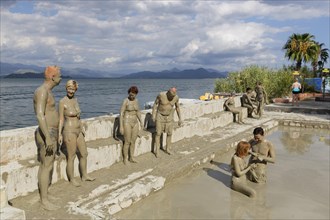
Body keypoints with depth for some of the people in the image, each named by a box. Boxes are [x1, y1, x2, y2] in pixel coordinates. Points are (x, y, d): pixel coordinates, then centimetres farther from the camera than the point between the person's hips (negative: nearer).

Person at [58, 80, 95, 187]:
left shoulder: (75, 100, 8)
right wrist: (59, 134, -15)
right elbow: (61, 119, -12)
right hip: (69, 132, -8)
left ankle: (84, 176, 31)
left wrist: (82, 128, 18)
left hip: (78, 131, 8)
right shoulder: (63, 102, -13)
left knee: (84, 154, 15)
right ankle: (72, 179, 21)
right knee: (71, 157, 4)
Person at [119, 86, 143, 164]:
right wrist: (121, 126, -16)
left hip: (135, 123, 6)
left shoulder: (136, 100, 5)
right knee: (127, 142, 0)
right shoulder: (125, 101, -14)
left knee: (133, 142, 13)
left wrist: (141, 122, 20)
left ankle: (131, 158, 28)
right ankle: (125, 160, 17)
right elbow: (121, 114, -14)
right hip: (127, 123, -6)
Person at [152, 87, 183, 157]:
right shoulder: (161, 95, -25)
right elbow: (155, 104, -10)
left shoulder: (176, 97, -15)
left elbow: (177, 107, 0)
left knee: (169, 134, 7)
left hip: (169, 116, 3)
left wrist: (180, 119, 0)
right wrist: (153, 115, -13)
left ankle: (168, 149, 27)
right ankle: (156, 150, 14)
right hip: (160, 116, -3)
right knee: (158, 133, -1)